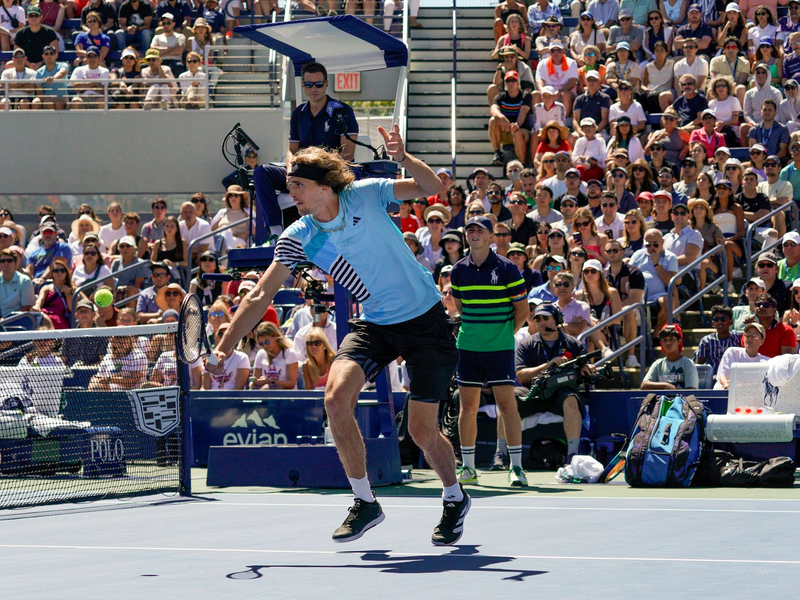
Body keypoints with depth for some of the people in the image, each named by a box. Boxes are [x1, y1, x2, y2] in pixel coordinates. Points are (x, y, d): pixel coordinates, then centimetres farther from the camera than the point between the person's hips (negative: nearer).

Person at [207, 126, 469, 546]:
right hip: (374, 325, 3)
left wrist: (403, 158, -33)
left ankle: (455, 499, 27)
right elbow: (260, 295, -4)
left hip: (425, 321, -3)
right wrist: (224, 347, -11)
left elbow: (432, 188, -14)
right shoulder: (298, 238, -7)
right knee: (336, 398, -21)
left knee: (422, 431, -4)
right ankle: (364, 503, -3)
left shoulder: (365, 195, -13)